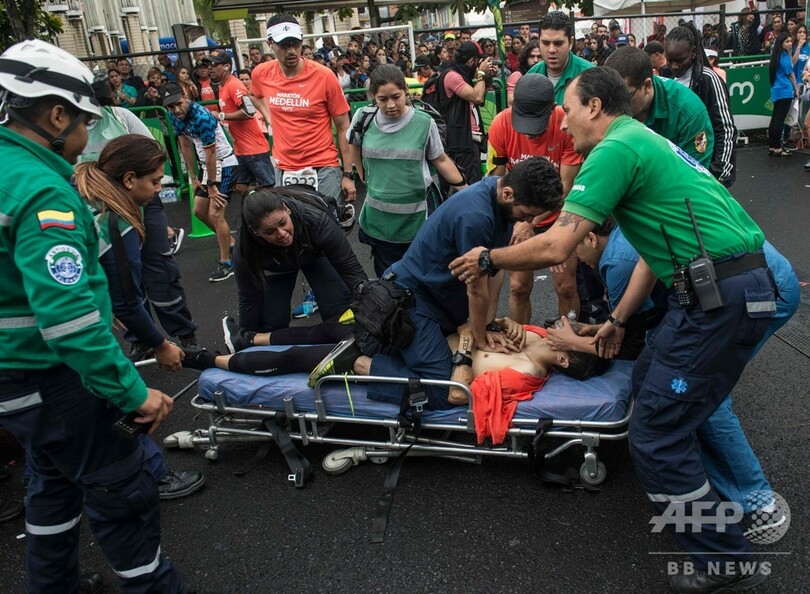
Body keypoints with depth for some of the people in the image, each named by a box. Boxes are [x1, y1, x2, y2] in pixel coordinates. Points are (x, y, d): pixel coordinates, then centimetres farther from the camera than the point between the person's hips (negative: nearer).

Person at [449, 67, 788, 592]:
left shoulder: (615, 149, -11)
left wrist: (488, 260, -1)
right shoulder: (644, 140, 20)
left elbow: (555, 247, -18)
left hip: (722, 296, -10)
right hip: (745, 281, 10)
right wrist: (618, 319, 25)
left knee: (657, 434, -4)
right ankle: (684, 489, 38)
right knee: (650, 380, 22)